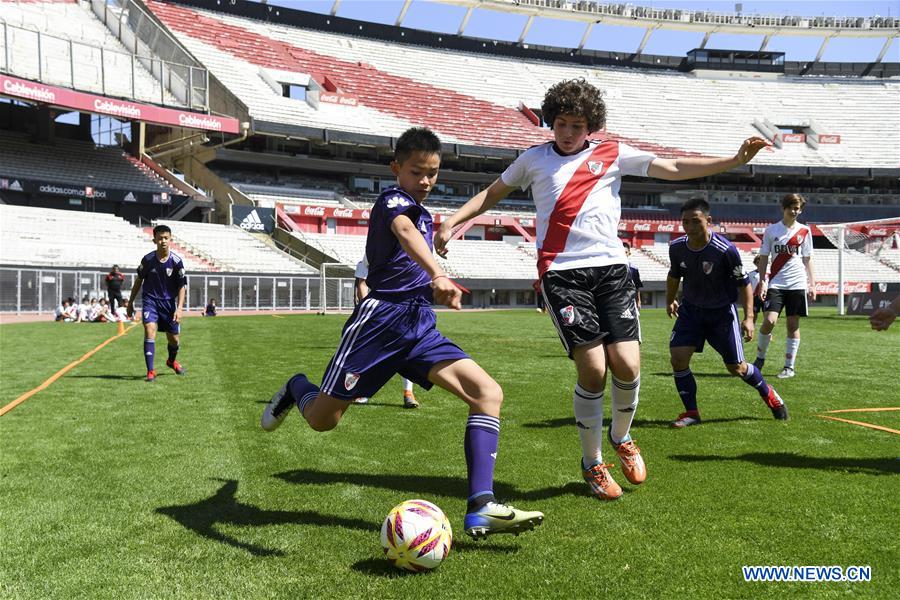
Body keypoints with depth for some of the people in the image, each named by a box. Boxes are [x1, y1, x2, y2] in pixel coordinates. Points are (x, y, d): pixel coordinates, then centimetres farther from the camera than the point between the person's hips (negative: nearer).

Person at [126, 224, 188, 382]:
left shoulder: (176, 261, -11)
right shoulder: (148, 259, -8)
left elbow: (182, 286, -7)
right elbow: (139, 280, 8)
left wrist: (179, 308, -17)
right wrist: (130, 302, 11)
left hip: (169, 302, 1)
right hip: (150, 300, -1)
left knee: (174, 340, 8)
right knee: (150, 330, -21)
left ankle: (172, 361, 41)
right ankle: (150, 372, -17)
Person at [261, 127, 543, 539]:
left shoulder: (425, 215, 21)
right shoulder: (393, 200, -6)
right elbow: (404, 232, -33)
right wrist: (439, 275, -50)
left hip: (419, 326, 7)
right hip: (380, 319, -7)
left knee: (489, 393, -13)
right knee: (322, 419, 1)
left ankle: (480, 508, -17)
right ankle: (297, 389, 39)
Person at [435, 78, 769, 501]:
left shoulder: (613, 155, 12)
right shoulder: (534, 159, 12)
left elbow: (674, 169, 12)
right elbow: (492, 194, 23)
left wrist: (736, 160, 4)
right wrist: (451, 223, 13)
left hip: (611, 268, 2)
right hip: (563, 273, -2)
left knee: (627, 365, -10)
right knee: (592, 369, -12)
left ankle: (621, 438, 24)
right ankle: (592, 463, 12)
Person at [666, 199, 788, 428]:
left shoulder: (725, 250, -25)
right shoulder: (677, 247, -11)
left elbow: (743, 283, -13)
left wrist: (748, 317, -19)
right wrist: (670, 301, 19)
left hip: (722, 312, -3)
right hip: (690, 310, 4)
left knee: (736, 367, 6)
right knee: (677, 358, -13)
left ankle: (769, 394, 36)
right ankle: (691, 413, 3)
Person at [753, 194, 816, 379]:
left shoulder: (805, 231, 8)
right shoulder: (771, 230, 5)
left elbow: (807, 260, 12)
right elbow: (763, 258, 5)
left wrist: (812, 284, 5)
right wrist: (763, 281, -6)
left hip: (797, 284, 2)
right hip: (775, 284, -1)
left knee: (793, 325, 3)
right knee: (769, 321, -14)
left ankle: (789, 367, 11)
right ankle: (760, 358, 7)